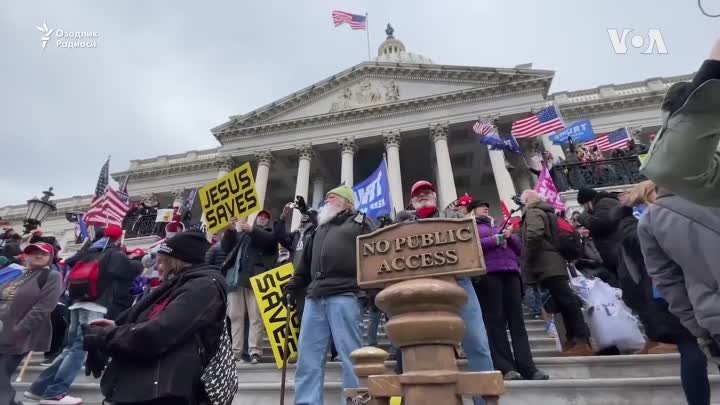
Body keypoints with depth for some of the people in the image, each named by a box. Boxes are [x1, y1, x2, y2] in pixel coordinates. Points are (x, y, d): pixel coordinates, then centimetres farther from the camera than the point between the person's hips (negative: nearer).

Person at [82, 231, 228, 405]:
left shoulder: (204, 287, -15)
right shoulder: (177, 287, 15)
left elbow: (152, 335, -21)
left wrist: (99, 336, -6)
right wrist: (116, 327, 1)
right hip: (138, 387, 9)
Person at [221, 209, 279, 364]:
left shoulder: (270, 233, 17)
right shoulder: (241, 233, 27)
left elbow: (268, 240, -6)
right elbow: (226, 247, 17)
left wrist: (252, 230, -16)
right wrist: (230, 230, 2)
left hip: (256, 278, -3)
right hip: (235, 277, 4)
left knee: (255, 316, -8)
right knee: (234, 315, 2)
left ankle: (254, 350, -7)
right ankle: (235, 350, 5)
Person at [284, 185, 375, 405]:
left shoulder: (360, 222, 10)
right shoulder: (320, 229, 29)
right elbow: (305, 262, 30)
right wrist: (292, 286, 22)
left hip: (343, 295, -6)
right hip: (315, 297, 6)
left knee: (349, 352, -3)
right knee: (308, 355, 5)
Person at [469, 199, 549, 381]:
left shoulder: (498, 226, 32)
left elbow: (519, 247, 24)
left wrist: (510, 236, 4)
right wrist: (497, 239, -6)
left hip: (511, 273, 5)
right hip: (488, 274, -5)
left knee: (517, 320, -3)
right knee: (496, 320, -9)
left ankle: (527, 367, -4)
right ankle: (506, 368, -10)